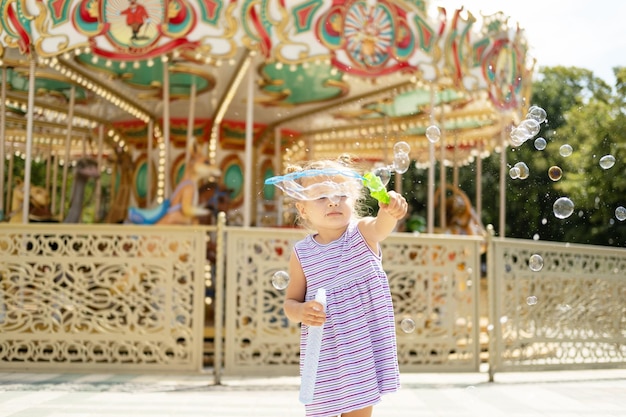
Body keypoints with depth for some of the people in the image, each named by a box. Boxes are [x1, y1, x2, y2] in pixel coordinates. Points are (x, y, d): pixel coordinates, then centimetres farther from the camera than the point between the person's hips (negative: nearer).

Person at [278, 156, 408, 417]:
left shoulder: (363, 233, -6)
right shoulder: (302, 253, -3)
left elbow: (382, 224, -30)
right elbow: (290, 302, 3)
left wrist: (391, 209, -52)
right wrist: (300, 312, -20)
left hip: (364, 350, 0)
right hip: (325, 355, 0)